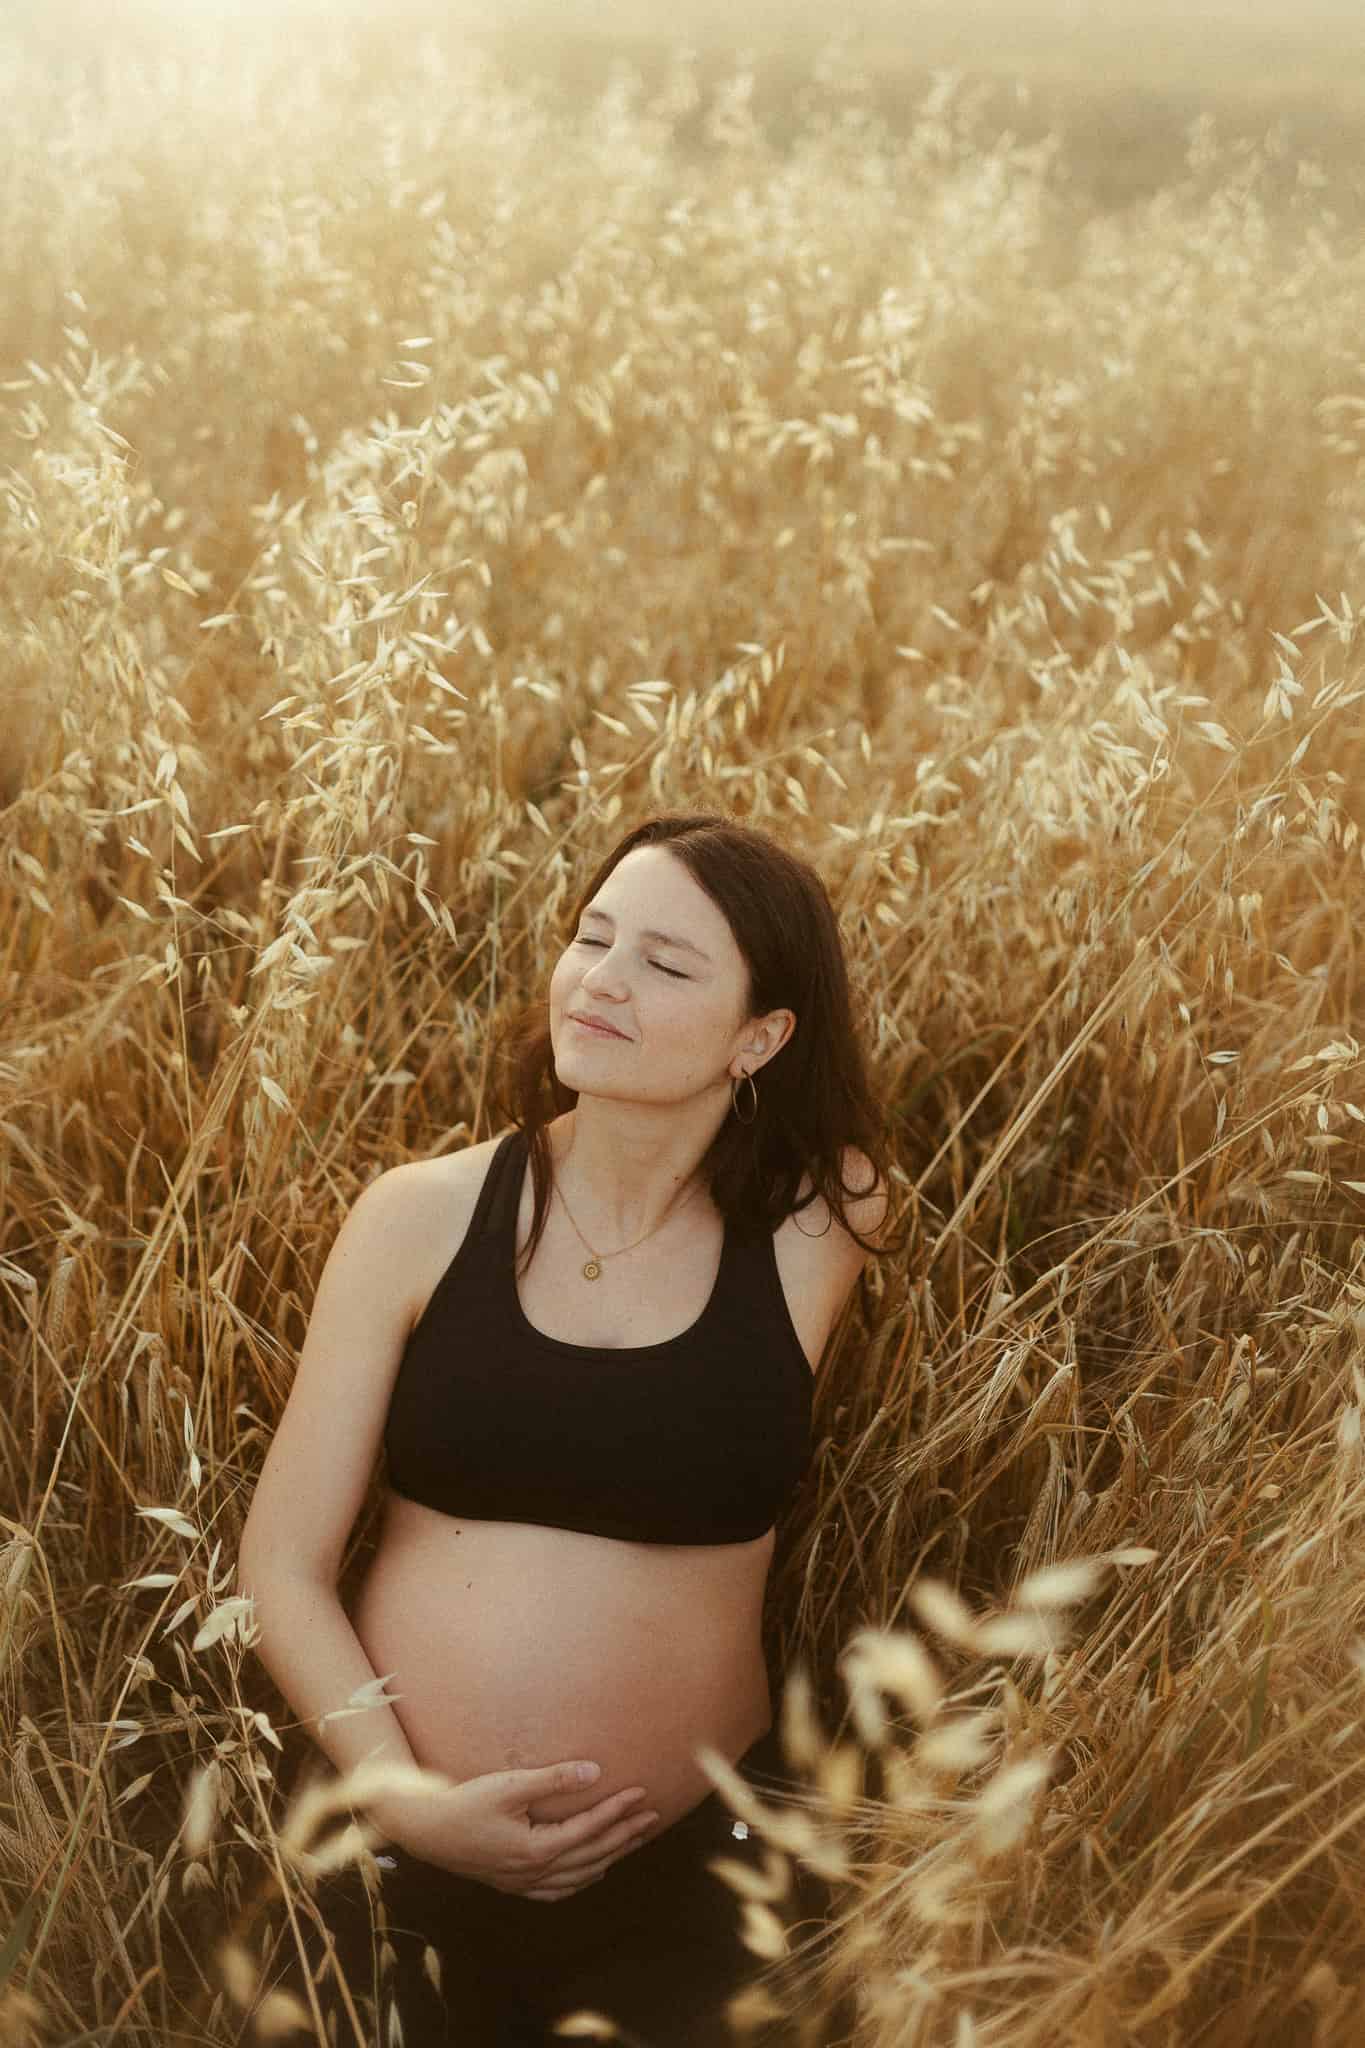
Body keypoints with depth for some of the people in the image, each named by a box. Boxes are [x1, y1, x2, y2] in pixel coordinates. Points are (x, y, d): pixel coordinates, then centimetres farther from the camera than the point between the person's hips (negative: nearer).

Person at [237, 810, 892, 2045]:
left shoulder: (814, 1234, -8)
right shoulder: (418, 1218, -6)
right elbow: (282, 1565, -4)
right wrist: (408, 1802, -14)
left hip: (686, 1873, -1)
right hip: (406, 1852, 1)